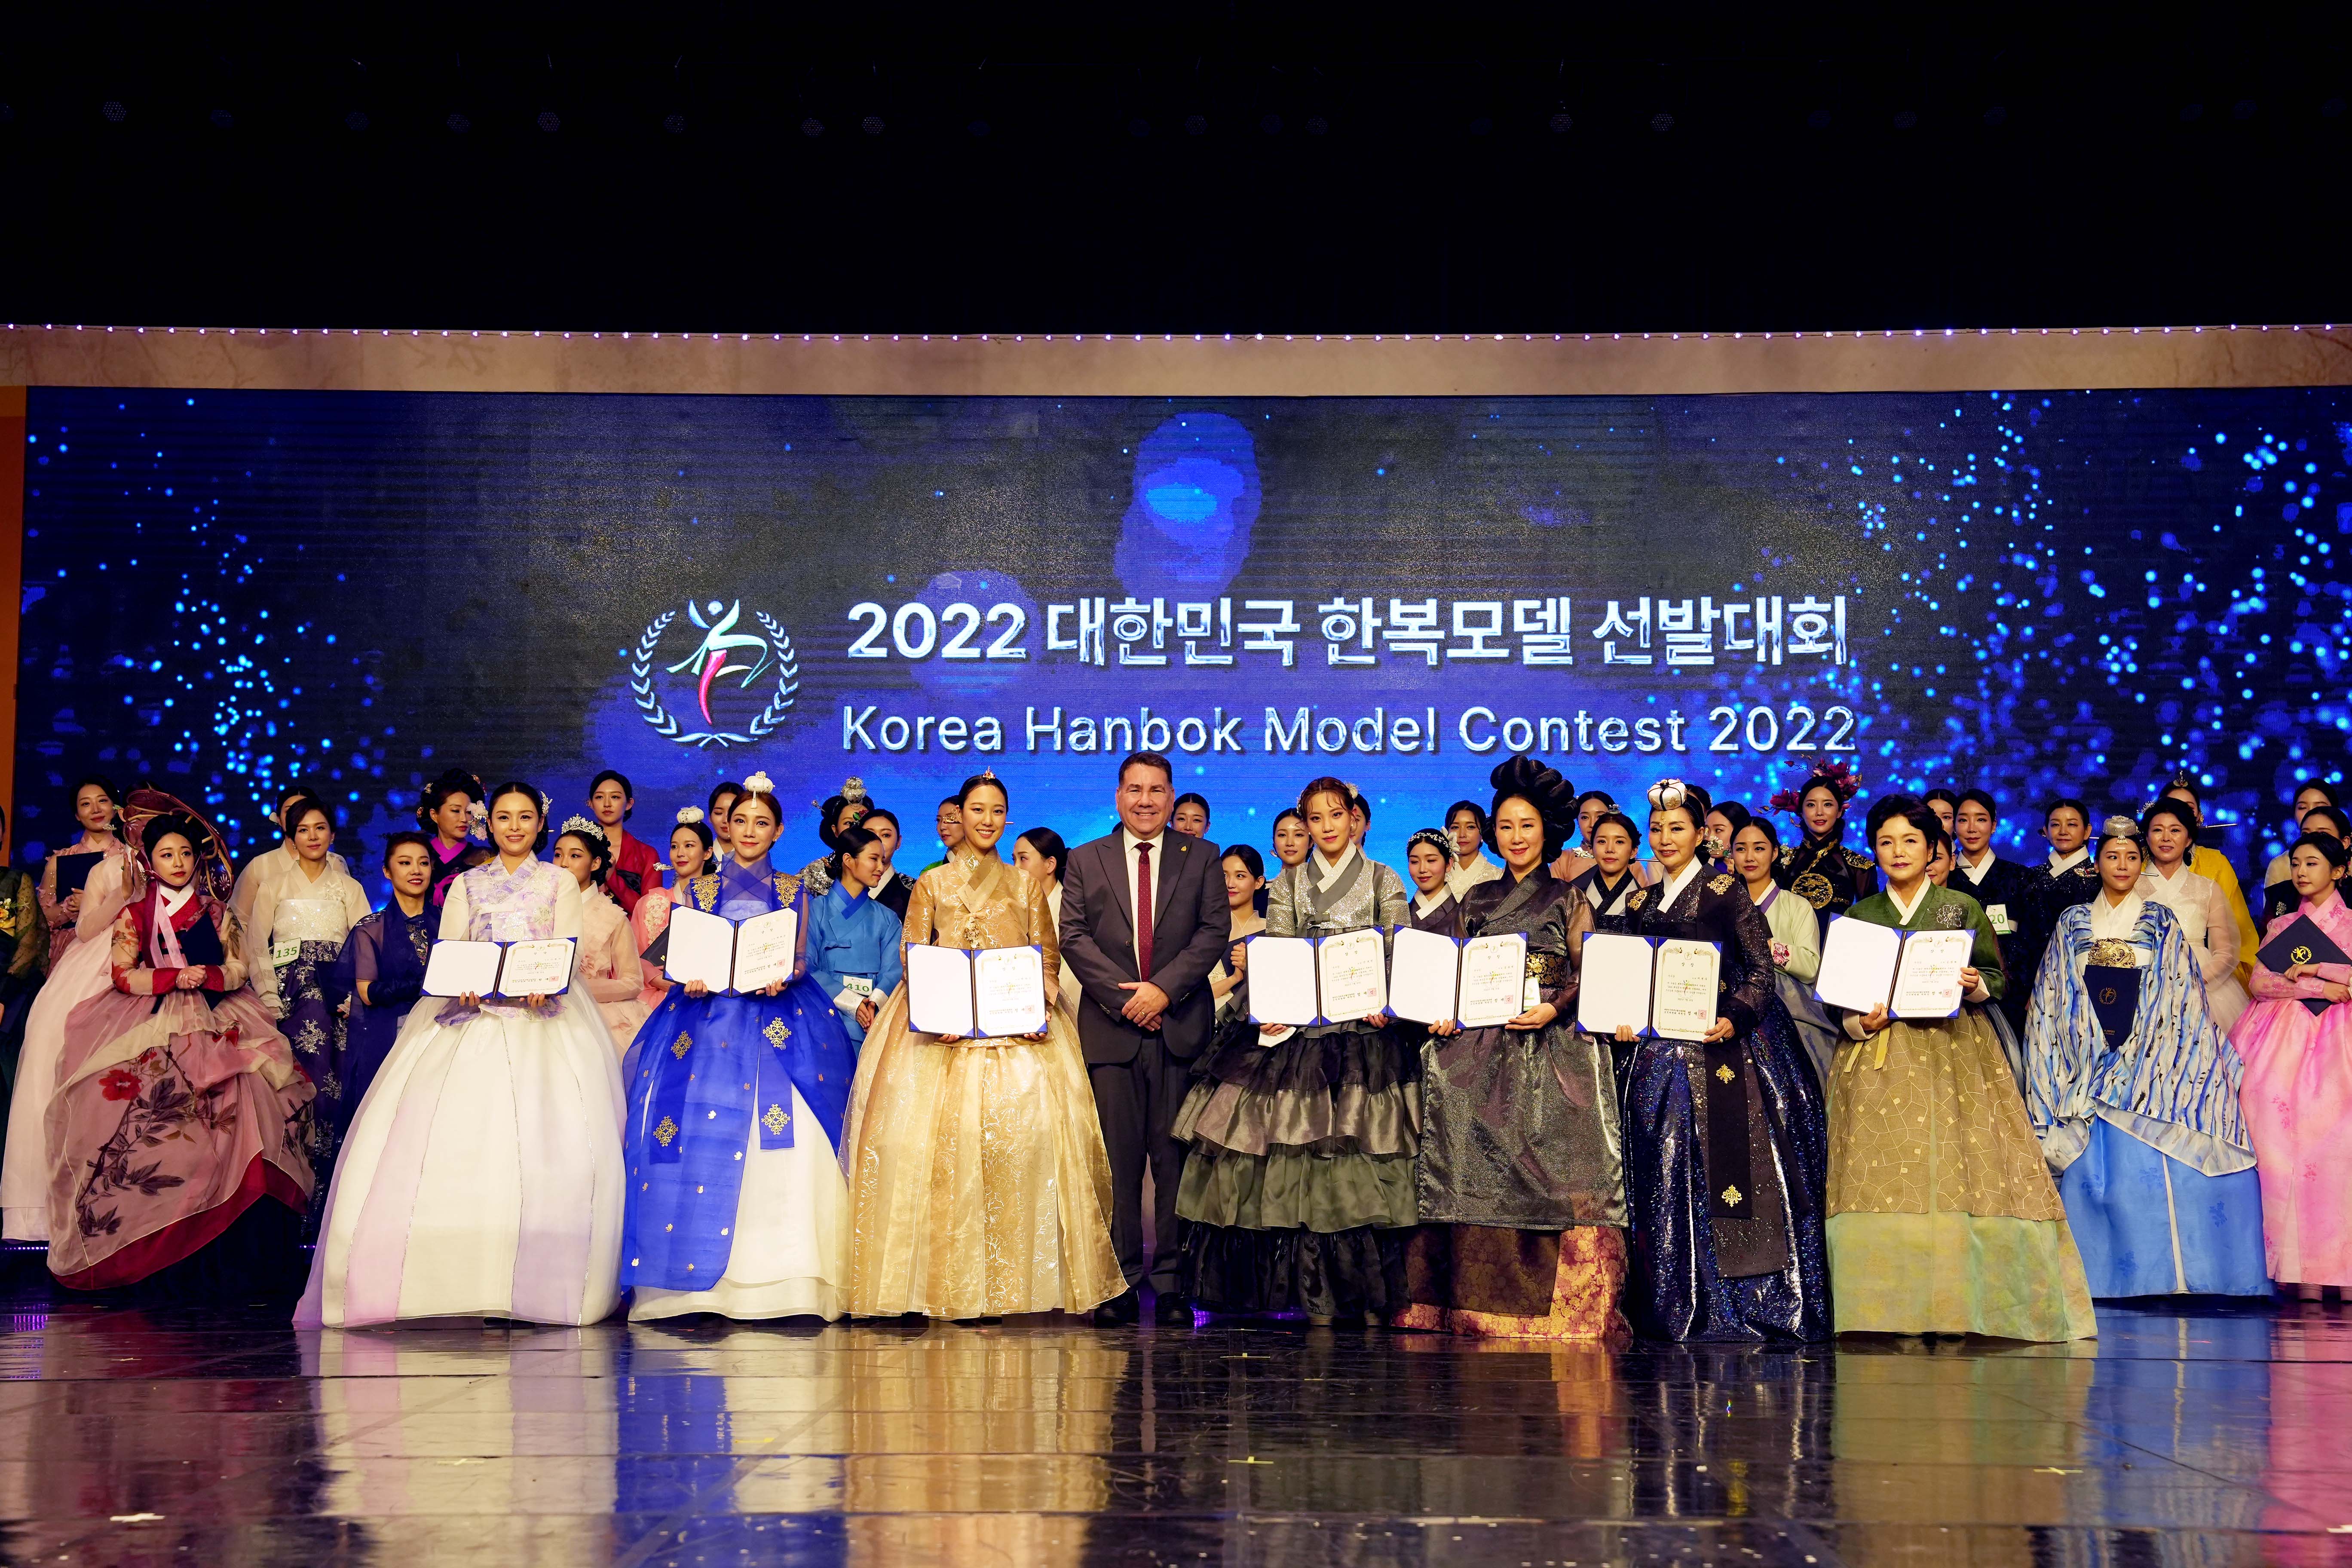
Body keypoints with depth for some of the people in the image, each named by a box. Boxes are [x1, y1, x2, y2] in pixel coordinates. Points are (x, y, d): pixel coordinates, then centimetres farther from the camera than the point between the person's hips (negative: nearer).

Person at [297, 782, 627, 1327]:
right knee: (456, 1134, -16)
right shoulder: (466, 886, 20)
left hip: (541, 1015, -2)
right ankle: (456, 1279, -17)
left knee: (546, 1139, -19)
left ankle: (536, 1284, -20)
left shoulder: (560, 882, 16)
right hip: (473, 1013, 2)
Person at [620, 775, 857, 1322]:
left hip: (778, 1013, 0)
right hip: (709, 1016, 0)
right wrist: (691, 980, -12)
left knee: (787, 1138, -14)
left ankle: (781, 1278, -11)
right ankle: (699, 1284, -12)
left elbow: (801, 956, 7)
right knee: (700, 1134, -13)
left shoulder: (793, 891, 14)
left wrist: (782, 977, -14)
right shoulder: (699, 890, 15)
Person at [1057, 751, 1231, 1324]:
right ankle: (1121, 1282, 5)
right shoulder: (1085, 860, 12)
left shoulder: (1202, 858, 10)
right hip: (1111, 1029, 1)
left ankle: (1173, 1282, 3)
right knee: (1118, 1160, 0)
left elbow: (1215, 932, 1)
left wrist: (1164, 988, -11)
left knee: (1175, 1158, -2)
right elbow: (1073, 936, 3)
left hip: (1181, 1026, 0)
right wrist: (1124, 996, -9)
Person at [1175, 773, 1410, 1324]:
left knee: (1364, 1156, -6)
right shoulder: (1288, 884, 13)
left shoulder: (1384, 882, 9)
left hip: (1365, 1029, -1)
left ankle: (1371, 1294, -1)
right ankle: (1318, 1295, -2)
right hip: (1302, 1026, 1)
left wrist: (1383, 1004, -14)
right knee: (1304, 1152, -5)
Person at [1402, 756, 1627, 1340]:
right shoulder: (1477, 901, 18)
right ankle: (1477, 1309, 0)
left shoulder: (1567, 900, 10)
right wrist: (1442, 1014, -4)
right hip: (1478, 1055, 3)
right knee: (1476, 1178, -3)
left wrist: (1555, 1008, -15)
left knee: (1553, 1177, -12)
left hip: (1550, 1051, -3)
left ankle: (1553, 1313, -10)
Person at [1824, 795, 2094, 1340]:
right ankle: (1888, 1310, -4)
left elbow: (1996, 978, 8)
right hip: (1879, 1060, 1)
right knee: (1881, 1174, -7)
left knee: (1958, 1170, -8)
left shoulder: (1962, 908, 7)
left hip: (1953, 1054, -1)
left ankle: (1959, 1306, -1)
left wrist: (1974, 985, -13)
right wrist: (1860, 1023, -9)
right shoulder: (1860, 916, 11)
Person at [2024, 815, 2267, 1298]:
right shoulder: (2072, 923, 12)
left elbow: (2179, 995, 4)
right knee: (2092, 1162, -3)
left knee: (2152, 1159, -9)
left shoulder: (2161, 922, 8)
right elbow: (2052, 999, 11)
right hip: (2088, 1062, 1)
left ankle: (2165, 1267, -3)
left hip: (2148, 1062, -1)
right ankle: (2103, 1273, 2)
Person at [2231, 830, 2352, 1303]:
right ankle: (2300, 1275, -9)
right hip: (2281, 1041, 2)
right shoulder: (2281, 926, 18)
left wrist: (2313, 968, -6)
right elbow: (2260, 983, 4)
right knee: (2284, 1140, -9)